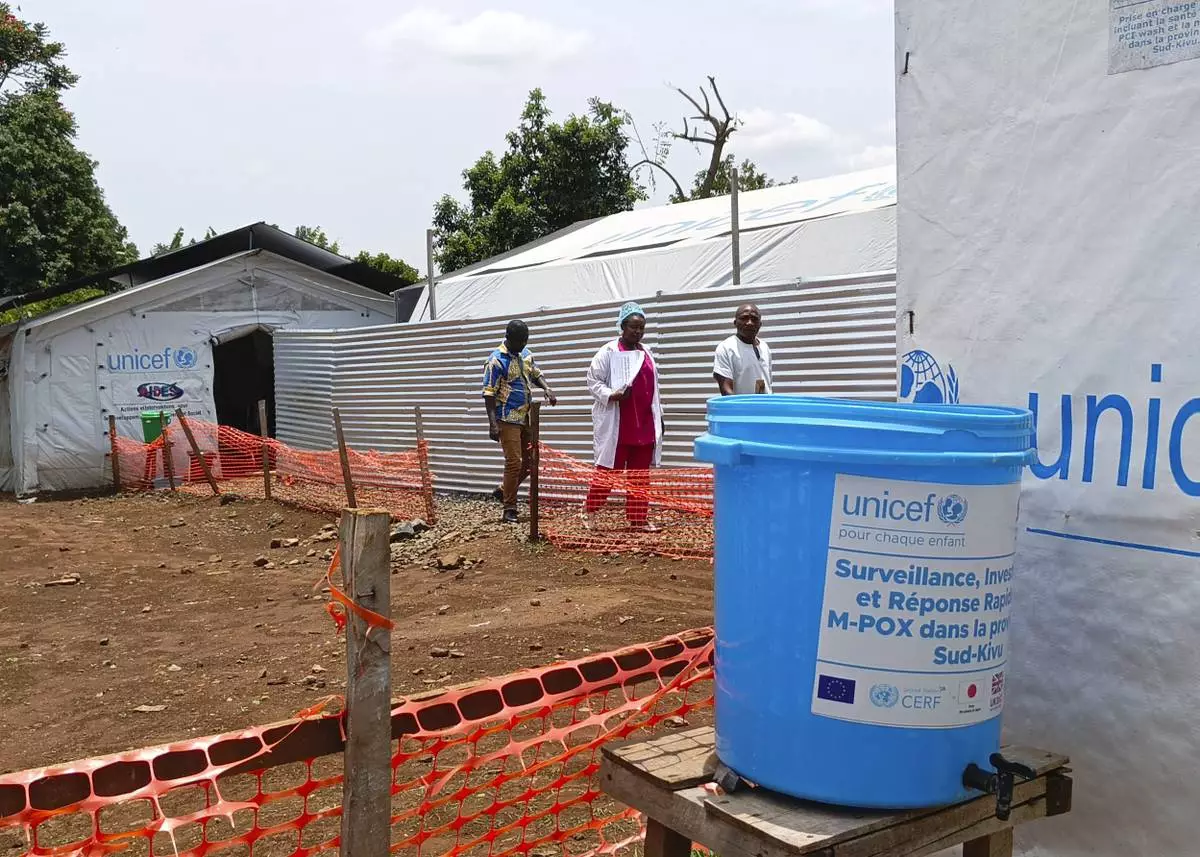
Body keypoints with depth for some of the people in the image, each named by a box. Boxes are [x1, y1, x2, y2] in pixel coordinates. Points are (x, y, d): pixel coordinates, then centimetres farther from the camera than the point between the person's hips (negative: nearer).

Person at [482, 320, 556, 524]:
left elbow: (536, 374, 21)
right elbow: (489, 393, -14)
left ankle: (505, 490, 31)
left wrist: (547, 389, -2)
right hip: (508, 419, -7)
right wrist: (493, 423, -21)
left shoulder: (526, 354, 9)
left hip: (527, 417, 8)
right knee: (513, 462, -8)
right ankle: (509, 509, 3)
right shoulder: (497, 360, -13)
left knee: (531, 460, 12)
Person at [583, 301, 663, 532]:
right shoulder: (609, 352, -5)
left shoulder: (646, 354, 14)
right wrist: (612, 395, -22)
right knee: (607, 469, -1)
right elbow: (593, 381, -6)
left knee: (640, 474, 8)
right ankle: (589, 512, 11)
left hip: (644, 425, 6)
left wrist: (659, 417, 19)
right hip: (616, 425, -6)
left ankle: (638, 518, 14)